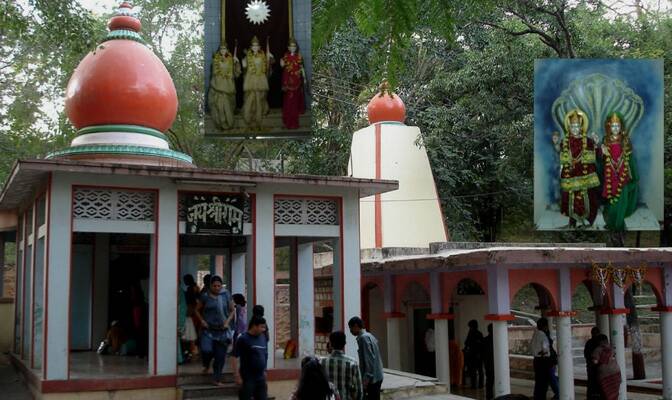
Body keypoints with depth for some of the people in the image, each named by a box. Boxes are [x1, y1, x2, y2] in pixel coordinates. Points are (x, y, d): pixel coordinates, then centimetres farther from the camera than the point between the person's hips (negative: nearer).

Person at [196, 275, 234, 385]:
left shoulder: (226, 295, 0)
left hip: (222, 330, 1)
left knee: (220, 356, 1)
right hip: (209, 329, -1)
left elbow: (232, 310, 9)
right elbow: (198, 310, 12)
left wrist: (227, 321, -6)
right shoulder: (205, 297, -1)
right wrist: (202, 320, -3)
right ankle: (206, 365, 16)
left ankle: (217, 379, 15)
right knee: (206, 350, -19)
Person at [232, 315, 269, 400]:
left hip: (261, 378, 6)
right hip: (247, 378, -6)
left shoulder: (263, 338, 7)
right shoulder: (243, 339, -12)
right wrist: (237, 376, -16)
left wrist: (264, 371, 15)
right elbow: (234, 358, -13)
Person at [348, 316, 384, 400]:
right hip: (377, 377, 10)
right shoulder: (370, 336, 15)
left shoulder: (363, 338, -13)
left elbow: (369, 359, -20)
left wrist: (366, 378, -23)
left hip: (370, 379, -10)